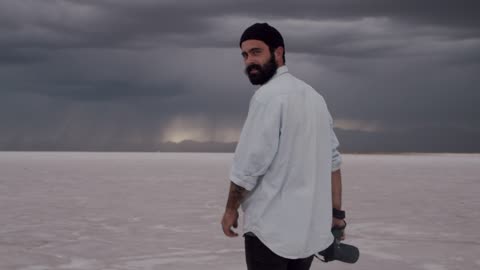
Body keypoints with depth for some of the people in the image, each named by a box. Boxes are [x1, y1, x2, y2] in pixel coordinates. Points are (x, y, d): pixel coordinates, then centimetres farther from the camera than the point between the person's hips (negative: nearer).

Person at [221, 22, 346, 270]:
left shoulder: (268, 96, -13)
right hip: (310, 227, 8)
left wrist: (231, 209, -3)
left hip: (271, 228, -8)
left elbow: (249, 163, -16)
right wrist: (336, 212, 16)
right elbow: (332, 160, 15)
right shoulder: (314, 96, 15)